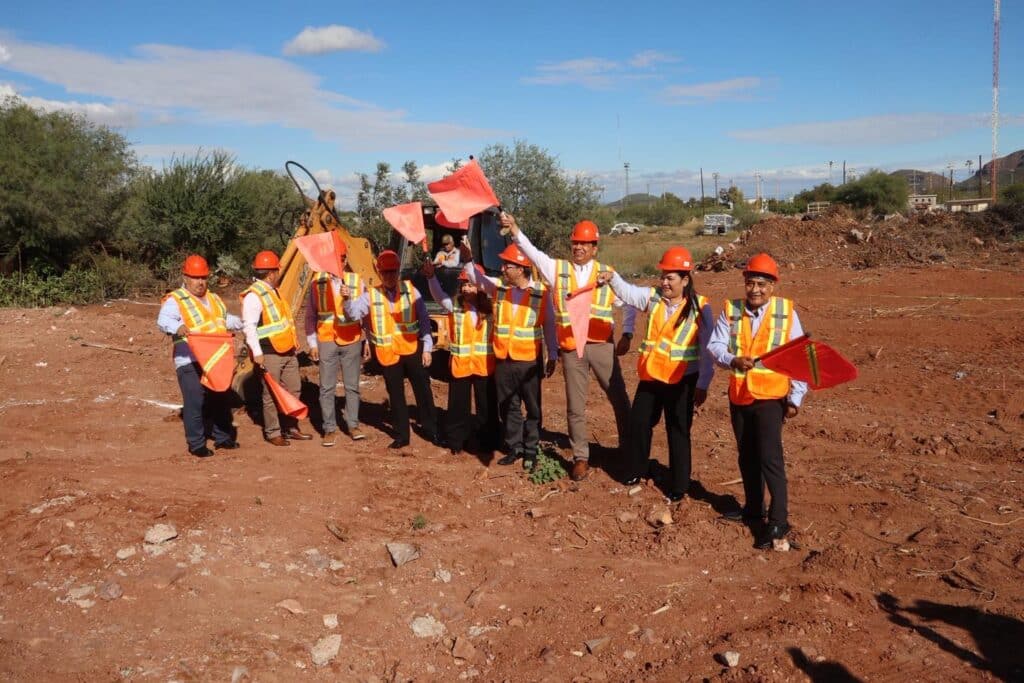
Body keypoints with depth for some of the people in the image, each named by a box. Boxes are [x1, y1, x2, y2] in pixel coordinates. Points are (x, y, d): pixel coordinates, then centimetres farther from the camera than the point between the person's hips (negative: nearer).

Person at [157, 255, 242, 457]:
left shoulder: (214, 299, 20)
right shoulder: (175, 300, -4)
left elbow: (226, 319, 35)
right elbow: (163, 320, -22)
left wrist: (241, 322, 18)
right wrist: (177, 327, -42)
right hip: (190, 362, -7)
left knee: (221, 400, 14)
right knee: (195, 402, -8)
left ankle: (223, 437, 27)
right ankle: (196, 444, 2)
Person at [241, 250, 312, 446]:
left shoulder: (272, 290, 15)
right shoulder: (254, 296, -15)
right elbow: (249, 326, -20)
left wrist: (293, 344, 23)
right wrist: (257, 352, -23)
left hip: (287, 351, 9)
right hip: (269, 354, -9)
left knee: (293, 389, 13)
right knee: (271, 394, -1)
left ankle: (290, 428, 24)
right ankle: (272, 433, 10)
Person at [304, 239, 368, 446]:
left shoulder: (356, 281, -1)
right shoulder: (318, 282, -1)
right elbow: (311, 315, 3)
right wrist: (312, 342, 1)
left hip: (352, 341, 0)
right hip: (326, 341, 0)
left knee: (352, 386, 7)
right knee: (327, 387, 3)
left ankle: (353, 425, 18)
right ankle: (330, 429, 11)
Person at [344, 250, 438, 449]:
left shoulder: (410, 290, 0)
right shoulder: (371, 295, 1)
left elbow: (424, 319, 1)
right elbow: (354, 313, -11)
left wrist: (427, 348, -2)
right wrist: (347, 299, -31)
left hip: (413, 349, -1)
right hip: (388, 354, 1)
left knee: (423, 390, 7)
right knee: (396, 395, 10)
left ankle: (430, 430, 23)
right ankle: (401, 435, 23)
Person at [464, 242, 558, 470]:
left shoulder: (541, 292, -9)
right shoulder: (498, 287, 2)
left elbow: (549, 325, -3)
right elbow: (476, 277, 6)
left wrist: (552, 356, 0)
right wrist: (468, 258, -14)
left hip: (529, 361, -4)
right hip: (503, 360, 4)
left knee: (533, 408, 8)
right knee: (508, 407, 12)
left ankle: (530, 450, 20)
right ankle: (513, 447, 26)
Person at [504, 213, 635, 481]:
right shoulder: (557, 269, 5)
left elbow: (629, 305, 13)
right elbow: (532, 252, -9)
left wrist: (626, 336, 3)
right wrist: (514, 230, -23)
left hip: (602, 346, 0)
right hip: (571, 348, 0)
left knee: (619, 399, 6)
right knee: (576, 406, 8)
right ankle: (581, 458, 20)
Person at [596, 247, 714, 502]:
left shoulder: (700, 307, -10)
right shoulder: (653, 296, 2)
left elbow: (706, 348, -8)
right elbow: (628, 292, -10)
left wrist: (702, 384, -8)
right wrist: (613, 278, -31)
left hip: (681, 381, -4)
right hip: (651, 376, 4)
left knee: (678, 433, 5)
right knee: (638, 423, 13)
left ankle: (679, 486, 18)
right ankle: (637, 471, 34)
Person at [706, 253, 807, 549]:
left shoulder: (786, 311, -6)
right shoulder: (731, 310, 0)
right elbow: (715, 345, -6)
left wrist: (796, 397, -6)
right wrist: (733, 360, -27)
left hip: (771, 397, -4)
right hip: (739, 396, 4)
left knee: (770, 457, -11)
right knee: (747, 456, 16)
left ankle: (778, 521, -3)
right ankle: (753, 509, 33)